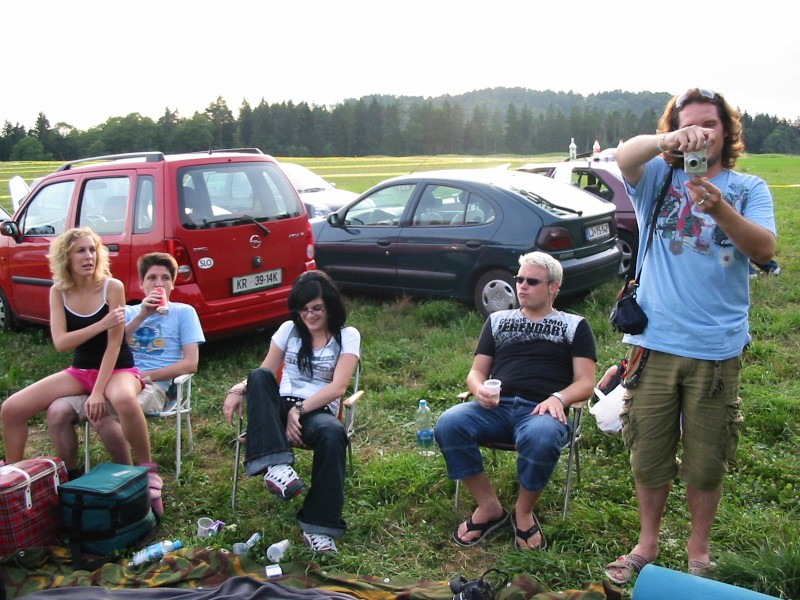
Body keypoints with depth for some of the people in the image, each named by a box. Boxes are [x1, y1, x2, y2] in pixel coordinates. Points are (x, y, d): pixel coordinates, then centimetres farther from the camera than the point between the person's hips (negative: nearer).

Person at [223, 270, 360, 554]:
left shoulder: (348, 336, 5)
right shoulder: (288, 330, 16)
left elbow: (338, 387, -8)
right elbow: (264, 374, 10)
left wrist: (299, 409, -20)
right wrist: (238, 389, -12)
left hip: (319, 411, -3)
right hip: (280, 409, 3)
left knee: (333, 433, -38)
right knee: (258, 377, -28)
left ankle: (318, 526, -32)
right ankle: (275, 465, -41)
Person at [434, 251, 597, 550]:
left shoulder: (574, 325, 16)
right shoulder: (498, 320, 25)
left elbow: (586, 382, 8)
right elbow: (477, 371, 21)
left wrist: (558, 398, -14)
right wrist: (480, 390, -4)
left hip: (541, 410, -3)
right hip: (495, 406, 3)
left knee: (541, 438, -39)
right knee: (448, 424, -28)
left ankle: (524, 512, -9)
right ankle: (489, 507, -11)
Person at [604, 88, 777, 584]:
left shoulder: (749, 189, 5)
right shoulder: (658, 178, 6)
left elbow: (764, 250, -11)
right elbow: (624, 157, -17)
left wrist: (720, 210, -29)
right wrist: (668, 142, -38)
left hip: (717, 350, 0)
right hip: (654, 343, 0)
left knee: (707, 463, 11)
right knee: (648, 455, 11)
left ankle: (699, 548, 32)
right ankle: (648, 543, 31)